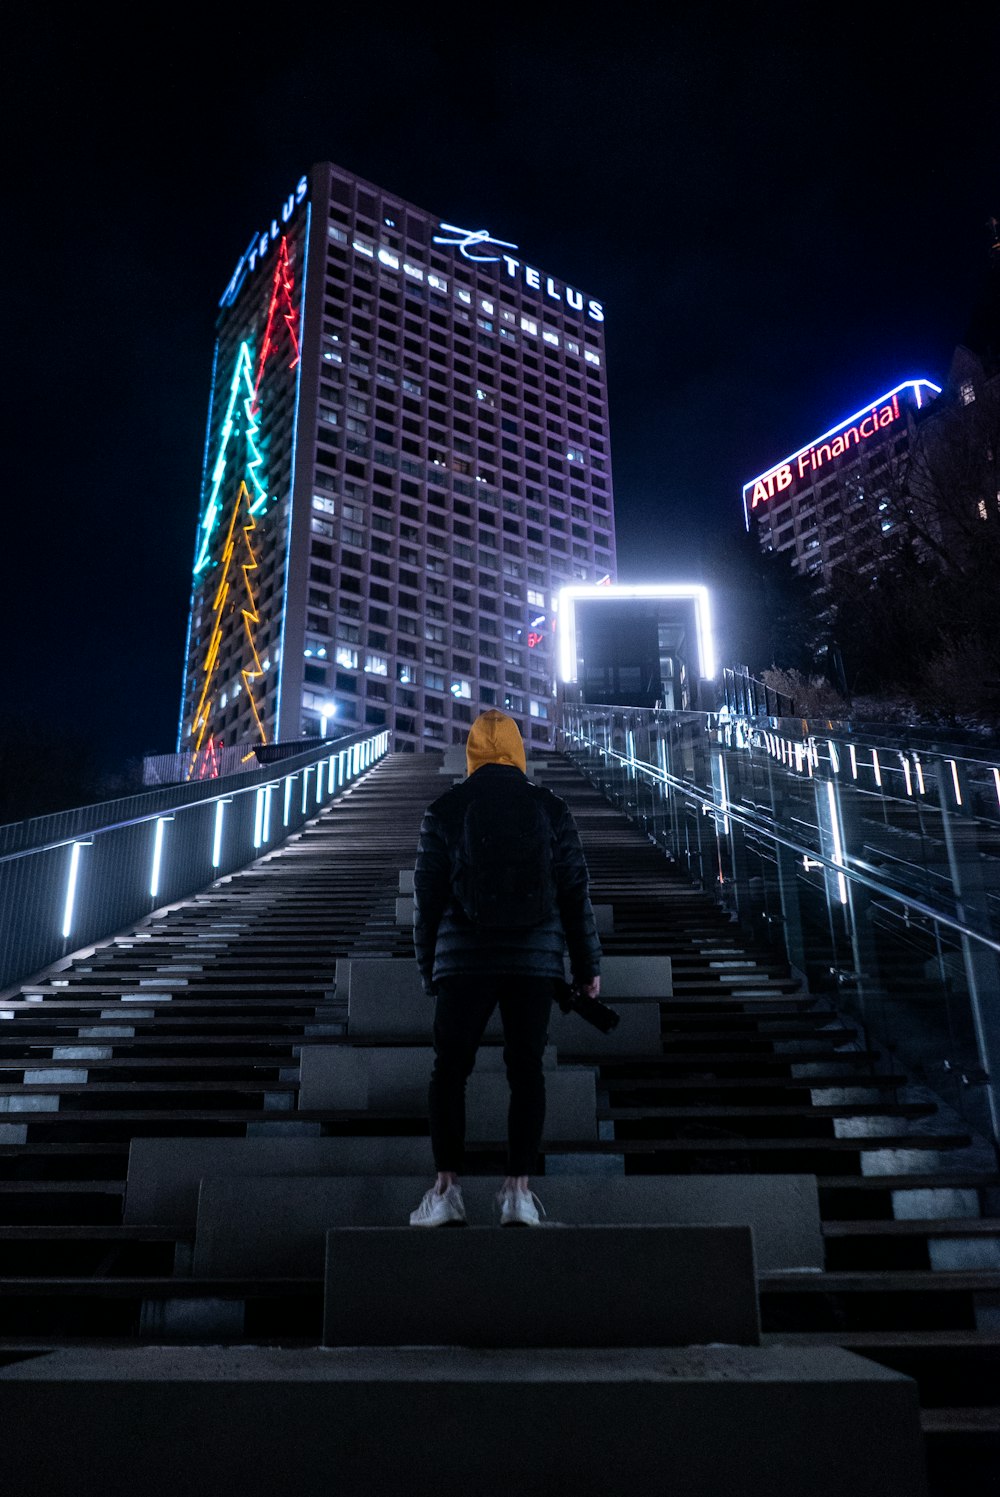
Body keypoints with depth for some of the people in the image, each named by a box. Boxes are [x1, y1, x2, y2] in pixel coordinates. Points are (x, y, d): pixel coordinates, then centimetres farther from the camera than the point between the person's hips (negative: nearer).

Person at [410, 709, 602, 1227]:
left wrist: (428, 970, 12)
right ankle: (518, 1190, 4)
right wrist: (587, 965, 11)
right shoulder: (551, 808, 4)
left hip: (464, 958, -1)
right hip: (536, 959, 1)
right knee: (526, 1069, 5)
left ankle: (447, 1187, 2)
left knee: (449, 1069, 6)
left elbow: (427, 897, 4)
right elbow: (575, 891, 4)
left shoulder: (443, 811, 3)